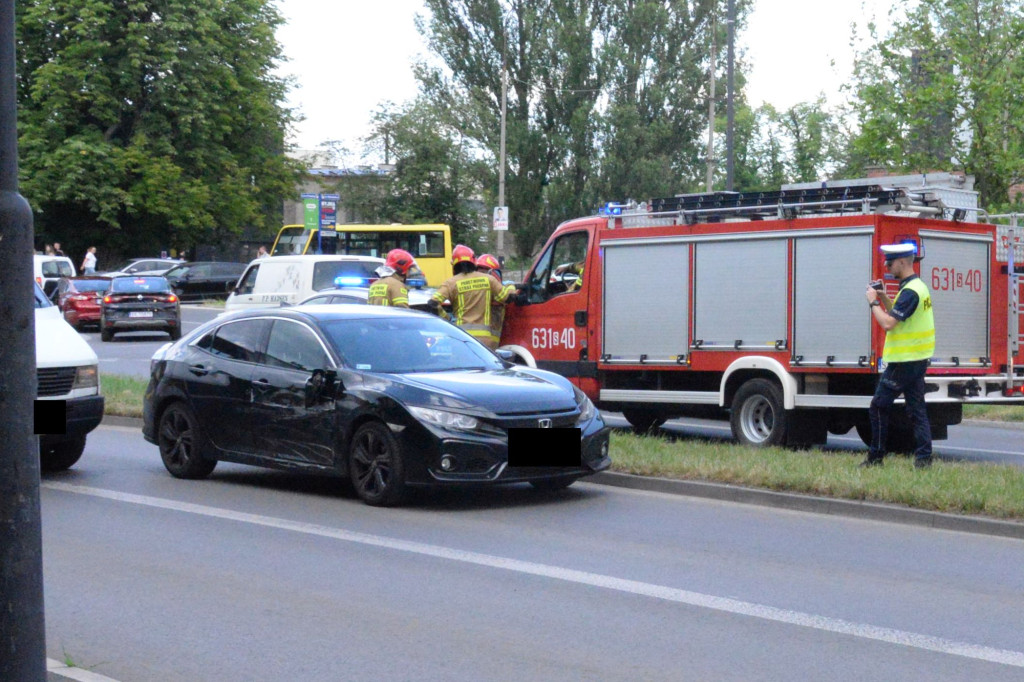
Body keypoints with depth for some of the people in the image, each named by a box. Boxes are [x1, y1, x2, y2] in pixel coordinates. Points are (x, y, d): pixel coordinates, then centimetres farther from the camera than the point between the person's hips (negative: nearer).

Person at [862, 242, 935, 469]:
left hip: (903, 361, -10)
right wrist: (883, 298, 12)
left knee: (879, 406, -1)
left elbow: (888, 323, -24)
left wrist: (874, 302, -11)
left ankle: (875, 456, 3)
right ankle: (923, 457, 4)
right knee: (916, 409, 8)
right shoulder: (919, 286, 14)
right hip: (918, 358, 10)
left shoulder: (910, 291, -18)